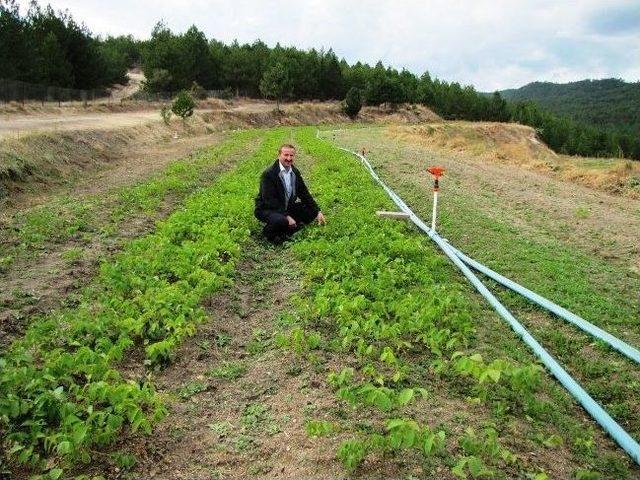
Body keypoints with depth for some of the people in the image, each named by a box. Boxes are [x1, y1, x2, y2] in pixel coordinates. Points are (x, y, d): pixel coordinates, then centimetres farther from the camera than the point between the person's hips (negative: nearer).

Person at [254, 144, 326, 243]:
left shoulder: (295, 172, 3)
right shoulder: (268, 174, -20)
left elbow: (304, 193, 9)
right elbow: (269, 200, -26)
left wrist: (317, 211, 1)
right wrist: (287, 216, -30)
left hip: (287, 207, 8)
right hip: (267, 209, -8)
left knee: (311, 212, -6)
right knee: (280, 220, -38)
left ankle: (284, 233, -11)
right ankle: (269, 232, -3)